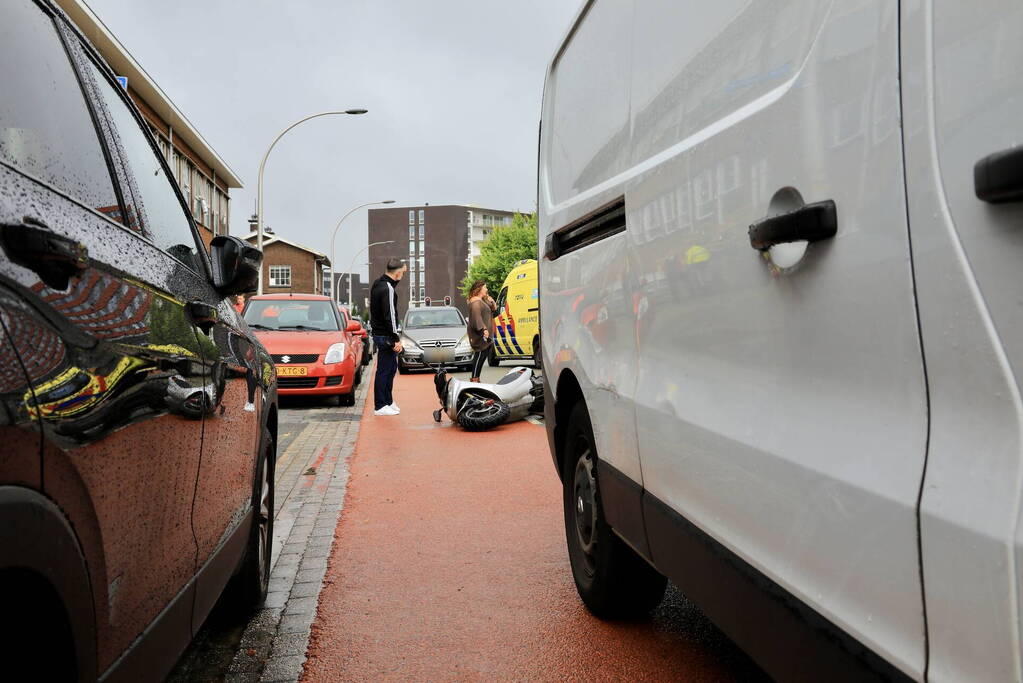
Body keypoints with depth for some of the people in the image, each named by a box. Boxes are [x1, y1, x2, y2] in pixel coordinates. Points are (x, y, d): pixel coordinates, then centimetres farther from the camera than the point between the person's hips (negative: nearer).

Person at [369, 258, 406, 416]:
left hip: (379, 333, 10)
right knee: (384, 370, -3)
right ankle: (380, 406, 3)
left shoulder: (378, 284, 12)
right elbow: (389, 315, -22)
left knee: (392, 367, 18)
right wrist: (396, 339, -20)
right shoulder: (388, 289, -19)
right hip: (385, 336, -10)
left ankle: (388, 401, 25)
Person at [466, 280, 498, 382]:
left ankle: (476, 378, 12)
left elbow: (494, 309, 25)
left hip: (485, 334, 10)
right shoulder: (475, 302, -12)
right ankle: (474, 378, -11)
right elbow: (476, 317, -23)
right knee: (480, 354, -11)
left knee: (483, 355, 8)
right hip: (479, 334, -10)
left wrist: (491, 302, 7)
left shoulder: (483, 300, 21)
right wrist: (483, 329, -30)